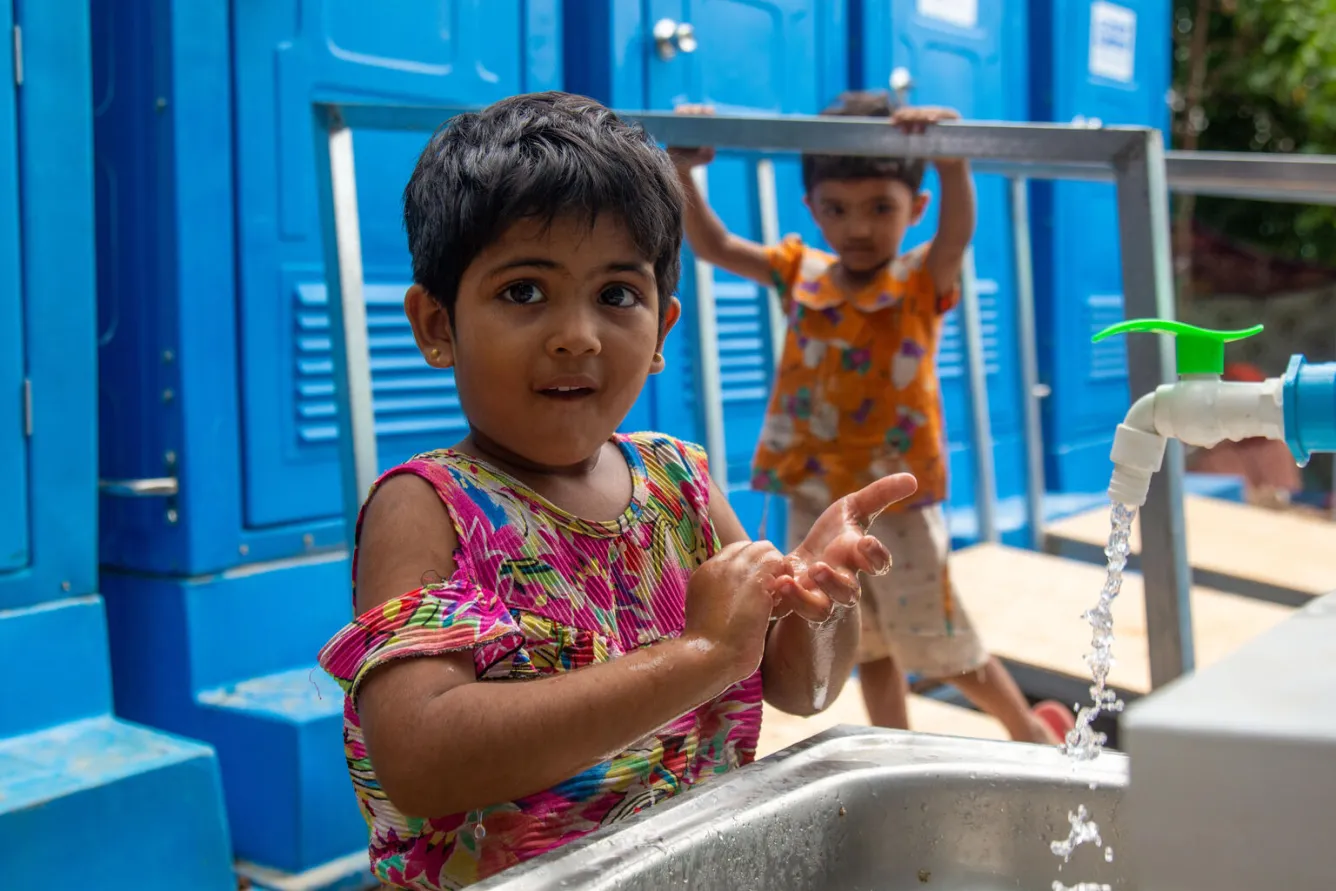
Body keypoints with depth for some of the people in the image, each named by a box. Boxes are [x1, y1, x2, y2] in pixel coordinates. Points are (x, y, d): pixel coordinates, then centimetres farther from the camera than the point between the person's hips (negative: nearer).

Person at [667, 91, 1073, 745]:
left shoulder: (923, 282, -9)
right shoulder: (800, 275, 1)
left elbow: (959, 230, -29)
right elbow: (713, 246, -2)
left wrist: (950, 154, -47)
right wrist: (682, 171, -16)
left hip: (898, 506, -3)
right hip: (814, 507, 4)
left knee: (945, 650, 10)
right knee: (868, 652, 18)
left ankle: (1033, 732, 34)